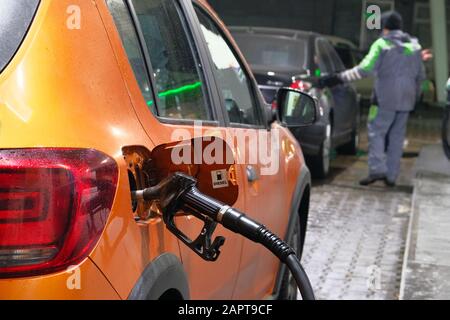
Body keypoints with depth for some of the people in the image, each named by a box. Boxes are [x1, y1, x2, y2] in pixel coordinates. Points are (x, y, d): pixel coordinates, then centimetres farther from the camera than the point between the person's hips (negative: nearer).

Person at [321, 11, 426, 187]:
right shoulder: (414, 46, 10)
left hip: (386, 98, -5)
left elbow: (366, 69, -17)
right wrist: (416, 96, 27)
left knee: (376, 132, 1)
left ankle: (377, 169, -10)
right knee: (397, 136, 9)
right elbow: (420, 75, 14)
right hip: (406, 100, 5)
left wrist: (338, 78, -15)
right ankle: (392, 176, 11)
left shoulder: (382, 44, -7)